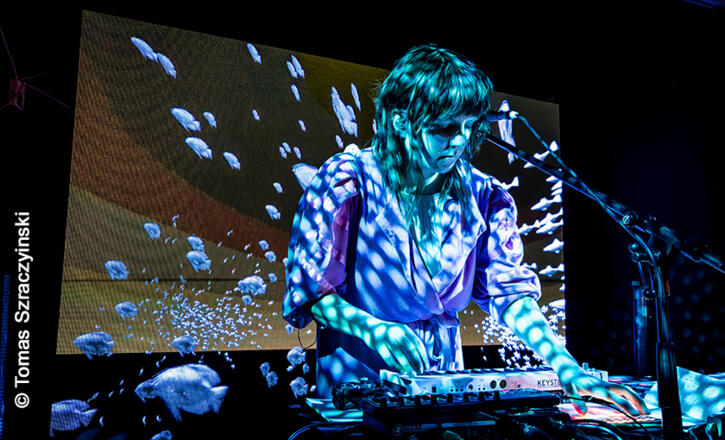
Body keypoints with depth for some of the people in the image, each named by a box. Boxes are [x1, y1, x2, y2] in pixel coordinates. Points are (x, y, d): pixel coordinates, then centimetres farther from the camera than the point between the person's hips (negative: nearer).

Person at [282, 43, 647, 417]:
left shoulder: (482, 196, 1)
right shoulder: (346, 180, -12)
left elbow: (509, 289, -2)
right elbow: (308, 288, -11)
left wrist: (563, 363, -16)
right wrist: (372, 330, -26)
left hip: (444, 380, 4)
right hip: (357, 380, -3)